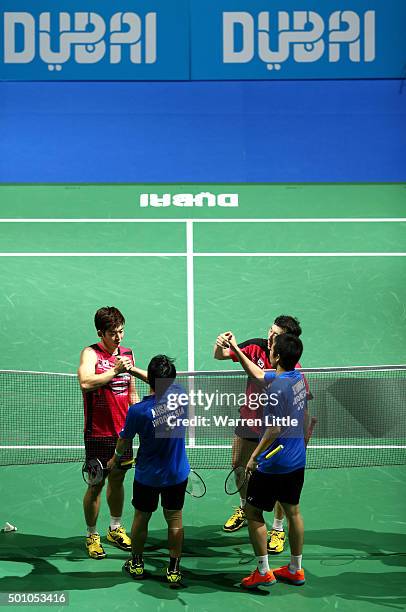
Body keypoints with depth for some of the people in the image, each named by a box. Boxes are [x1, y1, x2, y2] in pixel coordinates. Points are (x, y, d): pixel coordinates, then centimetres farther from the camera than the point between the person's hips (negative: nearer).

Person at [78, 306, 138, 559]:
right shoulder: (91, 353, -10)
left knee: (118, 479, 17)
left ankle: (116, 529, 34)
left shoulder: (128, 354, 8)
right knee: (96, 484, 2)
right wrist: (114, 370, -33)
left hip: (123, 431, 6)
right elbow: (86, 382, -29)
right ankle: (92, 536, 16)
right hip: (99, 432, -5)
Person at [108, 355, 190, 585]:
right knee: (175, 520, 14)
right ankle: (174, 570, 21)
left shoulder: (138, 411, -26)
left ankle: (137, 563, 34)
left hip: (148, 476, -2)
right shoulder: (180, 394, -17)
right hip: (178, 474, 2)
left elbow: (125, 441, -8)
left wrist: (115, 458, 13)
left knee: (141, 518, 18)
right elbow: (165, 384, 8)